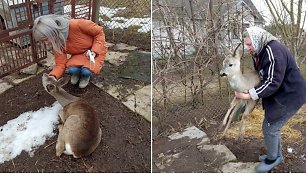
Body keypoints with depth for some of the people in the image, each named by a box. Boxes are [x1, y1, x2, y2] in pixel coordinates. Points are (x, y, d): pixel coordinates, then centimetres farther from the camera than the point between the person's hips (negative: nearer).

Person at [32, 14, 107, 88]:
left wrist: (94, 51, -29)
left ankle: (86, 75, 9)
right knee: (72, 69, -25)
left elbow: (99, 31, -21)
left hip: (96, 51, -4)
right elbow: (60, 64, -13)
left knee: (86, 71, -28)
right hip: (79, 55, 4)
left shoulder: (77, 25, -33)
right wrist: (52, 76, -33)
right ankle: (77, 73, 11)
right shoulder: (57, 43, -16)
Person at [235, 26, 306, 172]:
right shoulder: (260, 52, 4)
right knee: (273, 125, 17)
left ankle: (272, 159, 17)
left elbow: (273, 82, -30)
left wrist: (249, 95, -31)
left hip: (289, 95, -9)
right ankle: (276, 155, 35)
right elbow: (260, 76, 13)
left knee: (270, 127, -3)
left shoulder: (274, 51, -27)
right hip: (279, 94, 9)